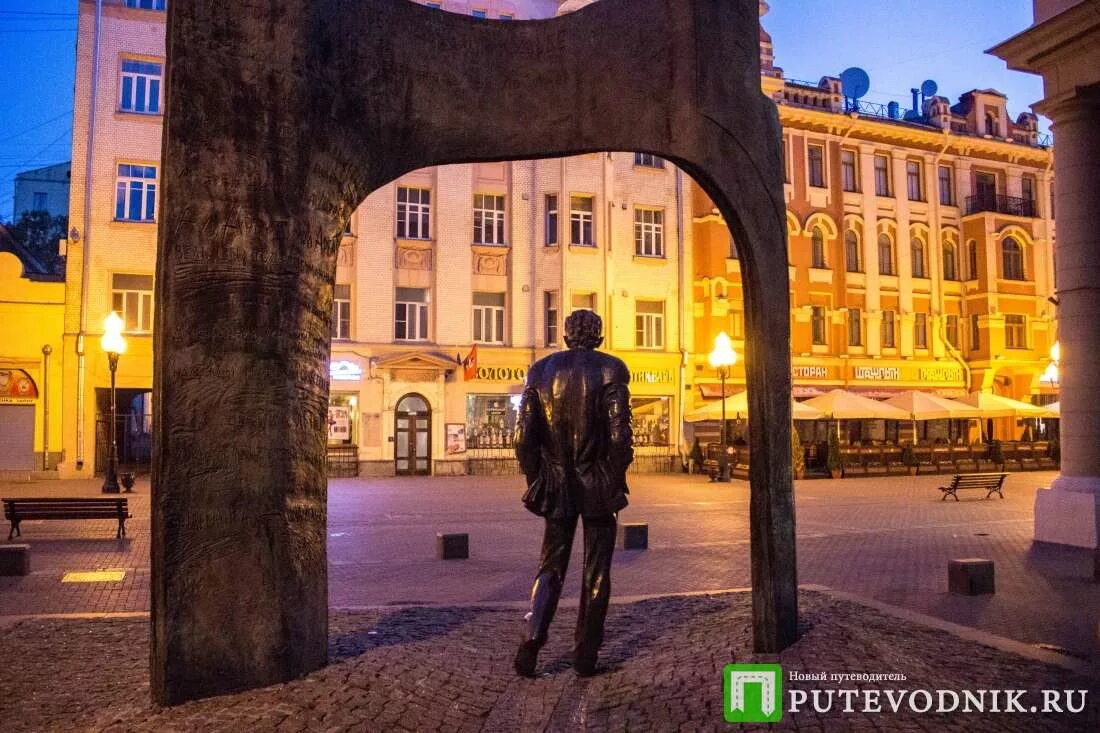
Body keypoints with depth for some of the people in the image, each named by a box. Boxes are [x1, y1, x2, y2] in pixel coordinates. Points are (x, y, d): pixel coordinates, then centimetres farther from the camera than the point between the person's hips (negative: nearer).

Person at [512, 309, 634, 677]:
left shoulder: (540, 370, 2)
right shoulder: (610, 369, -7)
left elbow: (524, 436, -1)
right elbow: (619, 434, -13)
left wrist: (535, 480, 9)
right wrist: (618, 482, -2)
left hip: (557, 486, 3)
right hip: (599, 487, -2)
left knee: (551, 567, 15)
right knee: (596, 572, 10)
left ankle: (531, 641, 1)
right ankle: (585, 654, 17)